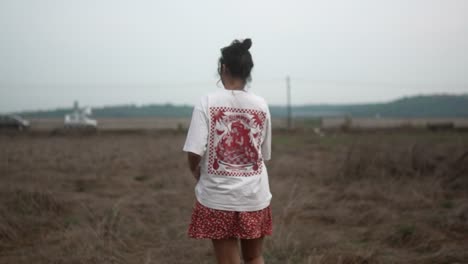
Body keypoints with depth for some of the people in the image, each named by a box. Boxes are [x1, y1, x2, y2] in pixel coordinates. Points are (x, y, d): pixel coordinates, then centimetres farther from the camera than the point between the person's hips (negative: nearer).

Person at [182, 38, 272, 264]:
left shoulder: (207, 102, -10)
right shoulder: (261, 105, -1)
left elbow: (194, 152, -15)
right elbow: (264, 154, 6)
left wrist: (196, 172, 6)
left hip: (219, 196, -2)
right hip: (255, 195, 3)